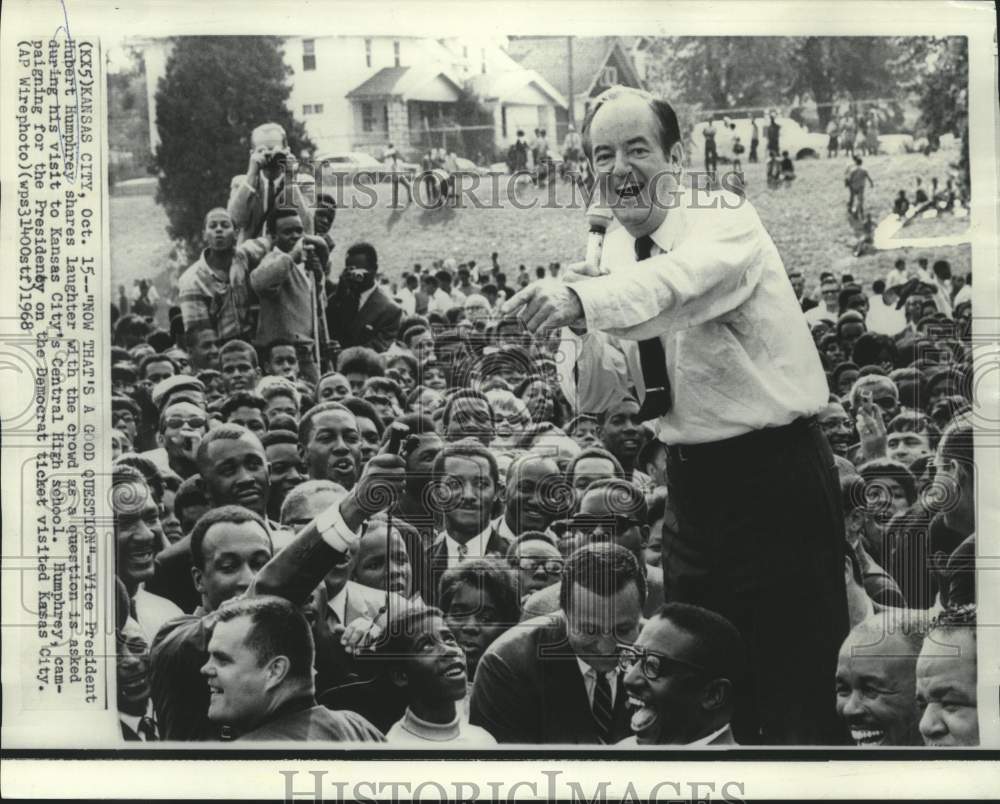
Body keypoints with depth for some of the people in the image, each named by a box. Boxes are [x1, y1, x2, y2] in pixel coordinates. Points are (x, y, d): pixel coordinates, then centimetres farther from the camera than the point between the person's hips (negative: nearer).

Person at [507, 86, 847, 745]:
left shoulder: (725, 220, -13)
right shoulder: (614, 254, 6)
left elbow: (680, 281, -38)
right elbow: (594, 396, 5)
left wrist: (581, 298, -54)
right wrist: (580, 326, -15)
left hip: (775, 474, -7)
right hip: (693, 481, 7)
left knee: (796, 690, -3)